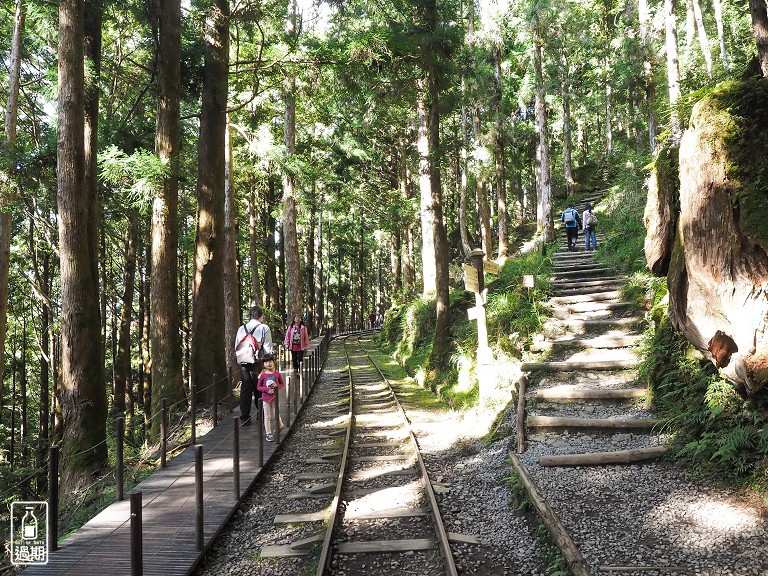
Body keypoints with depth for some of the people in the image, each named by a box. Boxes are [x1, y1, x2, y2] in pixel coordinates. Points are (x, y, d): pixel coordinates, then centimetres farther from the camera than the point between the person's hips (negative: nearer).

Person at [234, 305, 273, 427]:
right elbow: (267, 348, -6)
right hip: (257, 362, -4)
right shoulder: (263, 328, -3)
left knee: (245, 389, 7)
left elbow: (236, 347, 15)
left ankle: (244, 418, 7)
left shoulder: (241, 328, 12)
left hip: (243, 362, 4)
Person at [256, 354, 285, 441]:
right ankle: (269, 434, 12)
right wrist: (267, 389, -16)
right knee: (267, 417, 5)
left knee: (275, 415, 6)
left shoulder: (277, 374, -4)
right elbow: (258, 387, -1)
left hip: (275, 397, 0)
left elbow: (283, 384, 4)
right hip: (266, 398, 0)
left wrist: (277, 386, -16)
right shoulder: (263, 375, -5)